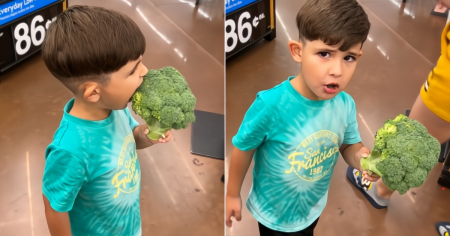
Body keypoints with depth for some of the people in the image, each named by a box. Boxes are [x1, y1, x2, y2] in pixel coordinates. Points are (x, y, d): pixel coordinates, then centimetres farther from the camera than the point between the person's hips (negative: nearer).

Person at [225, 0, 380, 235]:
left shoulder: (346, 104, -20)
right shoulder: (271, 104, -34)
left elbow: (349, 145, -4)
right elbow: (243, 149, -19)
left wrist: (360, 156, -28)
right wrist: (232, 195, -5)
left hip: (313, 207, 5)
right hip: (275, 213, -4)